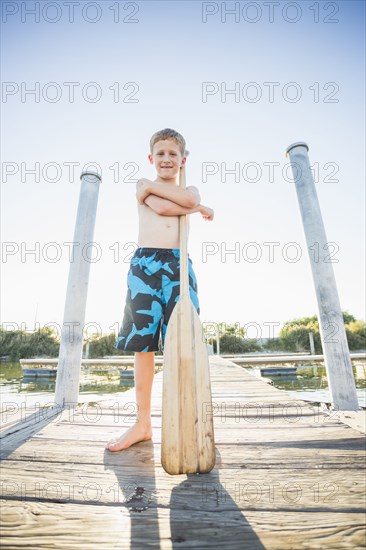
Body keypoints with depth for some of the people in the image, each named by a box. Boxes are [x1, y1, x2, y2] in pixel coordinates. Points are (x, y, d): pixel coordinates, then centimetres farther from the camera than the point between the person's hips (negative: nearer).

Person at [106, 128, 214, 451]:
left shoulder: (191, 189, 23)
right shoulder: (143, 186, 18)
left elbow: (190, 198, -5)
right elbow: (162, 207, -5)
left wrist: (154, 185, 3)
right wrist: (198, 209, 6)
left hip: (179, 264, 1)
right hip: (145, 262, 0)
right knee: (143, 343, 1)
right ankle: (143, 423, 13)